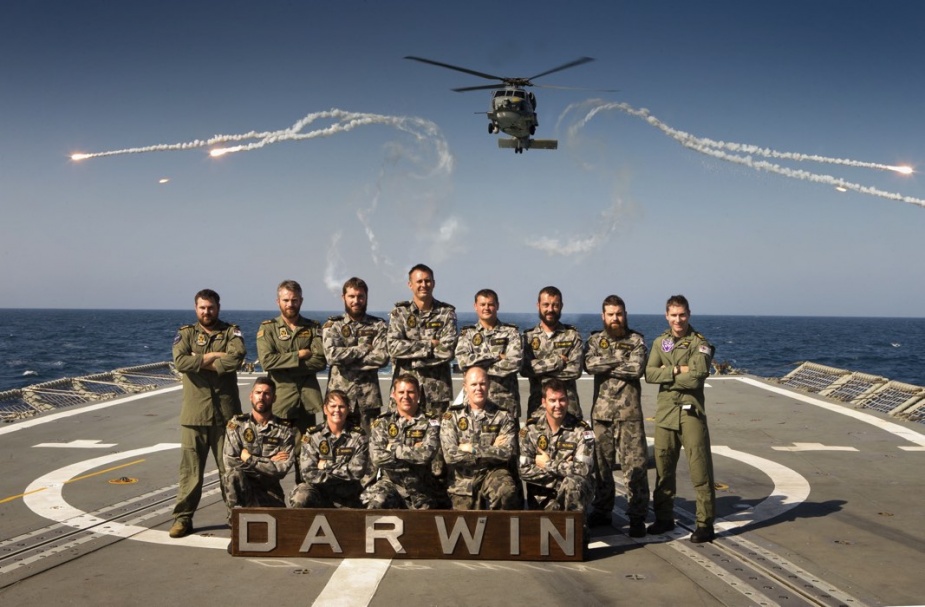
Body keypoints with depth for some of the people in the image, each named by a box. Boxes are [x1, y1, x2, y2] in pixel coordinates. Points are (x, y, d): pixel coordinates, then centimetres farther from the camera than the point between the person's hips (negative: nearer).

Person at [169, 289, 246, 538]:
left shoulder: (231, 332, 5)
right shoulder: (186, 333, 8)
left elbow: (236, 358, -16)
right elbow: (180, 362, -12)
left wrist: (200, 362, -13)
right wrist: (213, 356, -13)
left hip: (226, 411, 0)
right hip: (194, 412, 0)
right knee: (190, 468, 3)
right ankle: (183, 518, 11)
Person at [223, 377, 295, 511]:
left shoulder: (284, 430, 1)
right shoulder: (236, 424, -1)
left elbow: (282, 469, -9)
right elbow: (229, 462, -12)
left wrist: (249, 459, -12)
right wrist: (269, 462, -11)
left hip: (269, 489, 2)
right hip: (242, 485, -1)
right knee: (234, 474, -34)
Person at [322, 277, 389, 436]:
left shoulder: (378, 325, 7)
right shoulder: (332, 325, 6)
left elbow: (383, 356, -9)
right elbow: (332, 354, -13)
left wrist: (347, 359, -10)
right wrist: (364, 349, -8)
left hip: (369, 396, 1)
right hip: (339, 394, 0)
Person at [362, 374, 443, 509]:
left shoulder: (430, 422, 1)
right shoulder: (383, 422, 5)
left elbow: (426, 454, -17)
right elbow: (376, 457, -10)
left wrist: (393, 448, -9)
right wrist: (413, 452, -10)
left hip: (421, 485, 1)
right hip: (390, 481, 0)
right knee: (376, 503, -28)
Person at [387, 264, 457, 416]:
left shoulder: (447, 313, 5)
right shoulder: (399, 313, 7)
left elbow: (447, 350, -7)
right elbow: (394, 347, -7)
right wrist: (429, 344, -9)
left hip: (437, 390, 0)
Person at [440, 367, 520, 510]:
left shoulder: (503, 416, 3)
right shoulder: (451, 416, 2)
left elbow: (506, 452, -11)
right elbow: (450, 455, -10)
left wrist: (471, 448, -12)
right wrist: (491, 451, -8)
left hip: (493, 473, -1)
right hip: (463, 480, 1)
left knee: (507, 492, -31)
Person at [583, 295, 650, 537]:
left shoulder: (636, 340, 2)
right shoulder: (595, 340, 9)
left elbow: (637, 369, -14)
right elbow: (589, 364, -10)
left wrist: (605, 366, -9)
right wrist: (620, 359, -12)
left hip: (629, 412, -3)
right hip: (601, 412, 3)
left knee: (635, 465, -4)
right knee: (601, 464, 10)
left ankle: (637, 516, 3)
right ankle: (601, 511, 23)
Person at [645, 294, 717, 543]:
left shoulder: (700, 343, -2)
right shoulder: (660, 342, 12)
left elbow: (696, 378, -15)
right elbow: (649, 374, -2)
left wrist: (666, 374, -8)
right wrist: (678, 370, -13)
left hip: (691, 412, -4)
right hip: (665, 412, 4)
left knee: (700, 469, -4)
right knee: (663, 468, 11)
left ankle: (705, 523, 2)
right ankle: (664, 518, 23)